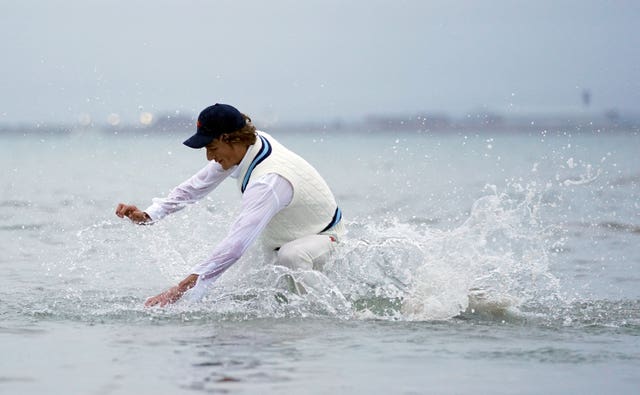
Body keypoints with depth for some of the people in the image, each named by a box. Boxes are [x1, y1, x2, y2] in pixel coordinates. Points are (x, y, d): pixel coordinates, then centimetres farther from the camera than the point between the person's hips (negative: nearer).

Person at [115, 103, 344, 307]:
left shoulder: (268, 182, -39)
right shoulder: (253, 141, -13)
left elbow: (237, 243, -48)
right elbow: (199, 185, 1)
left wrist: (181, 289, -53)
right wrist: (148, 215, -8)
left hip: (322, 239, -9)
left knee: (291, 256, -39)